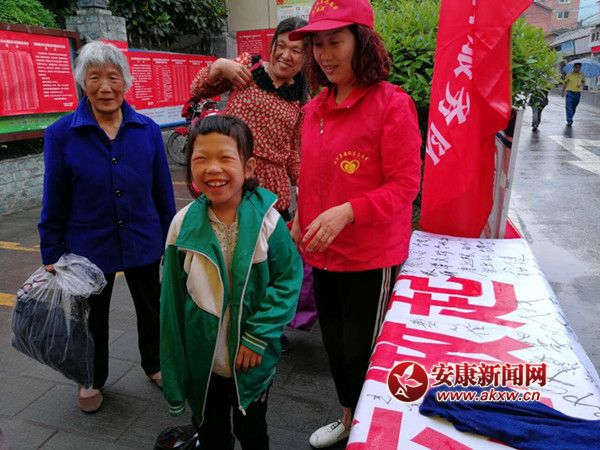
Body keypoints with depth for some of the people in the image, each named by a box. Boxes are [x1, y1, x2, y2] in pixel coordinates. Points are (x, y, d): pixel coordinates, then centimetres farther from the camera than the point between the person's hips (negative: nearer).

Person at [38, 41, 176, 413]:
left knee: (151, 309, 19)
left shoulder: (148, 129, -8)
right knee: (92, 317, 19)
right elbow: (54, 203, -6)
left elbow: (164, 192, -2)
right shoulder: (61, 134, -11)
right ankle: (93, 379, 45)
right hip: (88, 246, -1)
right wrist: (51, 256, -4)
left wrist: (171, 242, 2)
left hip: (143, 242, 1)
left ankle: (155, 363, 46)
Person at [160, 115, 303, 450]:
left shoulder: (266, 220, -19)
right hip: (203, 359, 2)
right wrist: (174, 368, 1)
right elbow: (173, 298, -4)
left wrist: (258, 336, -16)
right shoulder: (184, 224, -13)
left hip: (254, 358, -1)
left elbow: (289, 279, -10)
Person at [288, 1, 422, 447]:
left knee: (361, 352, 8)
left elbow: (405, 185, -17)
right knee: (334, 343, 21)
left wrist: (347, 212, -28)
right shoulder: (315, 108, 6)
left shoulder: (392, 105, -14)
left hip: (371, 256, -6)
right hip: (323, 254, 7)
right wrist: (301, 221, 13)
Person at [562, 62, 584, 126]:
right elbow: (565, 84, 4)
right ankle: (569, 121, -15)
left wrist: (581, 85, -7)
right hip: (570, 93, -3)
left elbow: (582, 83, 17)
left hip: (577, 93, 3)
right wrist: (563, 92, -1)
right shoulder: (569, 75, -1)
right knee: (568, 107, -13)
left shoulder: (581, 75, 8)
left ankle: (569, 120, 23)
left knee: (573, 108, 10)